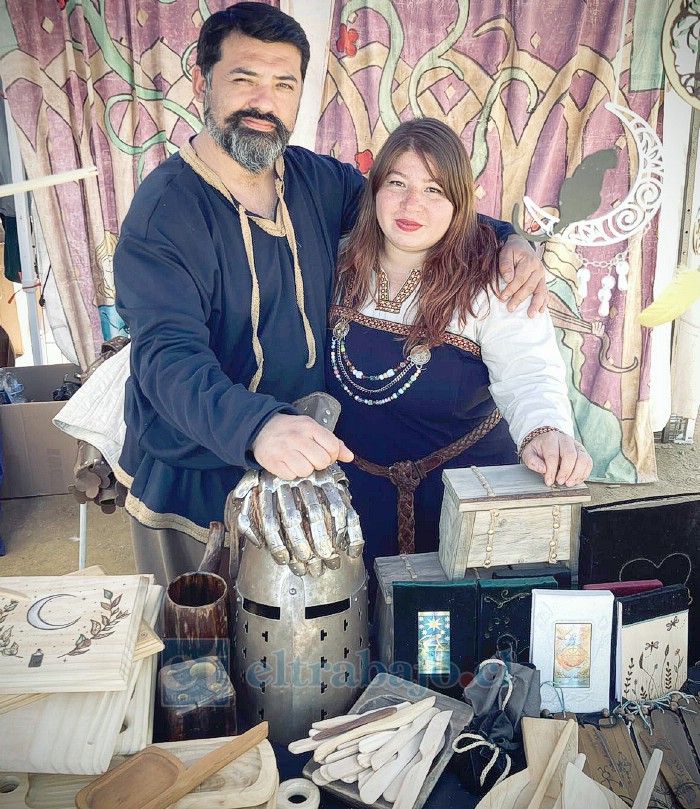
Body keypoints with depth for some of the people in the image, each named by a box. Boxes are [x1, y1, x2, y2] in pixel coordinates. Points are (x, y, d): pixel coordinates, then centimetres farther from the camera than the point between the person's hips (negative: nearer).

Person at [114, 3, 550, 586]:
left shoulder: (319, 180, -1)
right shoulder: (165, 210, -19)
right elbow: (170, 358, -31)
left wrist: (507, 240, -7)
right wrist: (258, 427, -51)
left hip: (301, 470, 5)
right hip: (192, 489, -5)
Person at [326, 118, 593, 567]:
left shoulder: (489, 284, -15)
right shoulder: (341, 266, -4)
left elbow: (529, 375, -27)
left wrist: (546, 432, -48)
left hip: (462, 495, -2)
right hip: (358, 491, 3)